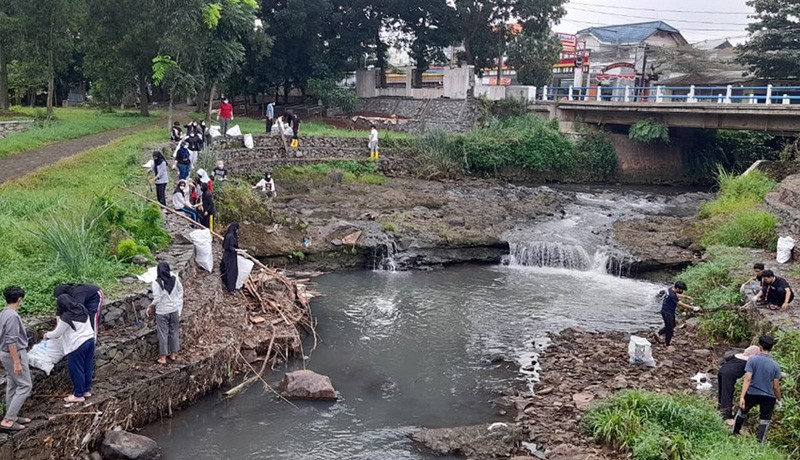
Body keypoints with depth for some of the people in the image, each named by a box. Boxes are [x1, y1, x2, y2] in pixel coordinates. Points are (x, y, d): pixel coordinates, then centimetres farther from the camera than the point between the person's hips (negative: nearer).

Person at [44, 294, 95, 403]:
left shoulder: (66, 317, -17)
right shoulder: (82, 310, 4)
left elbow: (57, 333, -4)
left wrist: (47, 335, 17)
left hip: (78, 345, -8)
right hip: (90, 340, 8)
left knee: (76, 370, 5)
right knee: (88, 366, 17)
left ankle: (79, 395, 15)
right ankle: (87, 390, 28)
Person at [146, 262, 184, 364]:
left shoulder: (156, 283, -18)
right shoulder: (175, 279, -7)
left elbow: (157, 299, -18)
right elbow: (180, 291, 2)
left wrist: (151, 306, 2)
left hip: (162, 312, -3)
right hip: (174, 310, 4)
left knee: (163, 334, 7)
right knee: (174, 331, 17)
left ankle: (163, 357, 15)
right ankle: (173, 354, 27)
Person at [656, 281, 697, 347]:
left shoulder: (672, 289, -2)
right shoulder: (672, 295, -31)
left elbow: (678, 295, 21)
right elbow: (682, 305, -27)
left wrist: (686, 297, 12)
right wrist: (693, 308, -22)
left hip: (670, 311, 10)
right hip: (667, 312, -10)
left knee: (672, 325, 24)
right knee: (670, 328, 3)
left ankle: (658, 334, 31)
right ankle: (667, 344, 18)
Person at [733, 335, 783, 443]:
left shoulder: (752, 360, -11)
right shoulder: (775, 365, -6)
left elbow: (747, 379, -17)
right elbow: (776, 386, -4)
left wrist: (742, 397, -18)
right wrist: (778, 400, 13)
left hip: (752, 394, 1)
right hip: (768, 397, -1)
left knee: (742, 413, 25)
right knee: (764, 422, 12)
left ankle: (735, 433, 41)